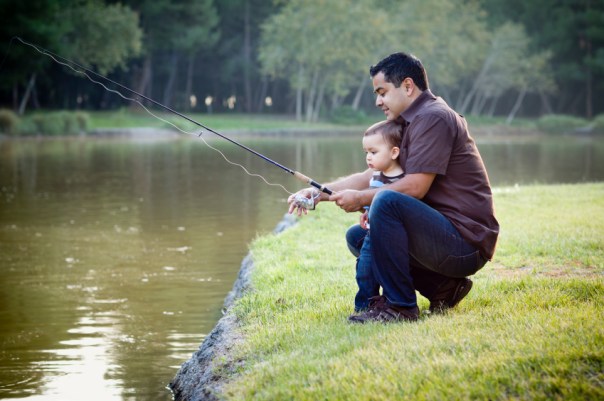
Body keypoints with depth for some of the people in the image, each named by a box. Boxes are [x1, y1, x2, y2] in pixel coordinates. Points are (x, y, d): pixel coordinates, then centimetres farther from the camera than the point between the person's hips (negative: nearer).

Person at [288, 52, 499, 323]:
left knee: (387, 201, -28)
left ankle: (399, 306, -20)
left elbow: (415, 187, -21)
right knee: (357, 236, 16)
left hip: (466, 244, -11)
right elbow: (370, 176, 19)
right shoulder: (409, 123, 19)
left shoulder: (434, 118, -13)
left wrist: (360, 198, -10)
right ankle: (443, 288, 8)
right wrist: (318, 193, 9)